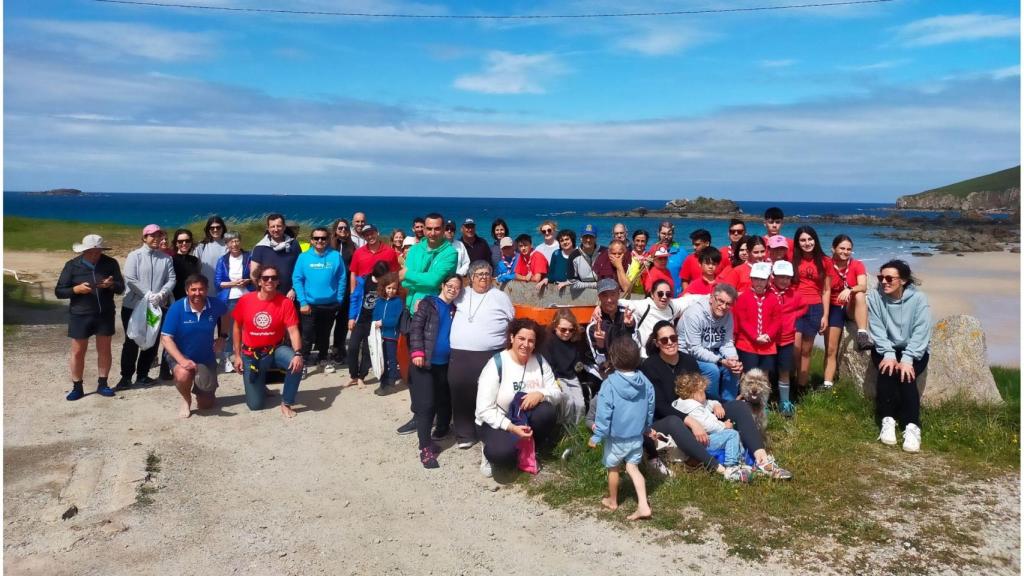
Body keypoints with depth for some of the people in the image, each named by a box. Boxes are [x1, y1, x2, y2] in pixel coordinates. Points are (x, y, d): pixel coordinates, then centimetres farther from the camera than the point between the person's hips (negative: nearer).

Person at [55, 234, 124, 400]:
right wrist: (76, 289, -22)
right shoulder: (72, 265, -5)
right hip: (80, 315, -1)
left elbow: (121, 288, 1)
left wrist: (111, 285, -21)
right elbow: (58, 291, -4)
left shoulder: (110, 263, -3)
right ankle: (77, 387, 17)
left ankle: (102, 384, 22)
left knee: (104, 350, 9)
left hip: (105, 314, 1)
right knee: (78, 352, 5)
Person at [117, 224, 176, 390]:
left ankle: (143, 374, 22)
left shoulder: (166, 258, 6)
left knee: (152, 341, 8)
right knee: (131, 341, 2)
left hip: (158, 307, 3)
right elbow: (130, 279, -13)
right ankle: (126, 376, 11)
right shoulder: (134, 255, -3)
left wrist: (161, 294, -18)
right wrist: (147, 294, -20)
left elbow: (171, 279, -1)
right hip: (133, 306, -3)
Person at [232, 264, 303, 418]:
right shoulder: (245, 301, -10)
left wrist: (298, 354, -36)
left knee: (296, 363, -35)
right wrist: (237, 355, 1)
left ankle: (286, 404, -13)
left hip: (275, 350, 0)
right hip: (251, 354, 1)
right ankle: (259, 385, 36)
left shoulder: (285, 302, -15)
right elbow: (237, 327, 3)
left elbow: (293, 331, -19)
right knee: (255, 405, -2)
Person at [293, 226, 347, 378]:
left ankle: (323, 359, 35)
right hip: (309, 304, -1)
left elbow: (342, 279, -2)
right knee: (307, 336, -3)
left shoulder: (336, 256, -4)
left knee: (325, 335, 17)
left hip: (330, 304, 1)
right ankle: (303, 363, 7)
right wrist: (302, 302, -12)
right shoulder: (303, 257, -4)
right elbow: (297, 279, -5)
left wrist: (339, 300, -4)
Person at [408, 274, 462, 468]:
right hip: (425, 362, -6)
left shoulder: (454, 309, 14)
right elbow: (415, 327, -10)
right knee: (425, 404, -9)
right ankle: (425, 447, -6)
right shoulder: (428, 303, -3)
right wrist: (417, 351, -20)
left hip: (445, 363, 6)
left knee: (444, 400, 14)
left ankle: (442, 429, 37)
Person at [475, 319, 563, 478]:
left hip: (527, 419, 5)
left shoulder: (539, 361, -2)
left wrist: (541, 394, -25)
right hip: (497, 421, -5)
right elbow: (484, 409, -19)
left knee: (547, 411, -28)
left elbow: (557, 393, -2)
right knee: (503, 452, -36)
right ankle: (490, 453, 3)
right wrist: (511, 427, -30)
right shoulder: (496, 364, -16)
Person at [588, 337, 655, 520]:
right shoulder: (645, 381, -5)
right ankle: (643, 505, 1)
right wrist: (647, 427, 23)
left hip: (616, 436, -4)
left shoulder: (609, 384, -22)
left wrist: (596, 436, -10)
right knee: (632, 467, 13)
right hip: (637, 435, 4)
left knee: (613, 468, 16)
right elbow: (650, 408, 7)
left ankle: (612, 501, 35)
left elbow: (604, 413, -20)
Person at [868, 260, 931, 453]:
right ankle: (888, 420, -27)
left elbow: (921, 332, -17)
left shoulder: (918, 298, -12)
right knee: (887, 369, -29)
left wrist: (907, 359, -28)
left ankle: (912, 426, -32)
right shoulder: (875, 296, -8)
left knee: (906, 374, -28)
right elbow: (877, 329, -12)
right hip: (885, 348, 1)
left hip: (914, 350, -1)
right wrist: (888, 354, -26)